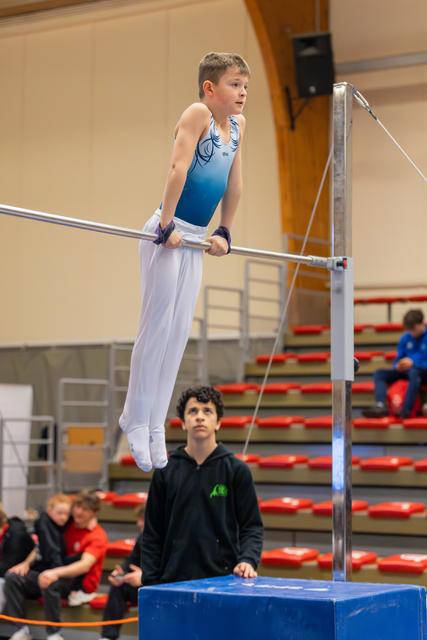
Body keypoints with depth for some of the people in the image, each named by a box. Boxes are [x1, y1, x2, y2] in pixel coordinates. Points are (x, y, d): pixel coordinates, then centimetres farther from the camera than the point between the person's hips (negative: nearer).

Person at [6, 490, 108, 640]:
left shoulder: (98, 536, -9)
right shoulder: (68, 526, 11)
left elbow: (85, 565, -25)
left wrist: (56, 572, -41)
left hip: (80, 583, -7)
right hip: (56, 575, 7)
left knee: (49, 584, -39)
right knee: (12, 578, -13)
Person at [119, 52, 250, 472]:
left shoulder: (238, 124, 11)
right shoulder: (198, 113, -12)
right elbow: (178, 168, -20)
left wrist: (225, 231, 18)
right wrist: (168, 225, -23)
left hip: (195, 239, 7)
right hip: (169, 233, -7)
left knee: (179, 334, 7)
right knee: (157, 329, -3)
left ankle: (154, 425, 13)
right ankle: (136, 418, 9)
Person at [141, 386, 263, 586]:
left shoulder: (236, 469, 1)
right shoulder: (165, 471, 4)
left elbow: (252, 526, 2)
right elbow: (152, 534, 7)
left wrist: (248, 561, -16)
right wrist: (150, 583, 1)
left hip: (222, 578, -1)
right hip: (173, 580, 1)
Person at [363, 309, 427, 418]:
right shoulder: (406, 338, 9)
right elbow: (398, 360, 15)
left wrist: (413, 363, -22)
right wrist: (398, 366, -8)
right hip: (406, 371, 6)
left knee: (413, 372, -40)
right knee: (379, 374, -11)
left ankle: (405, 411, -47)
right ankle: (380, 406, -35)